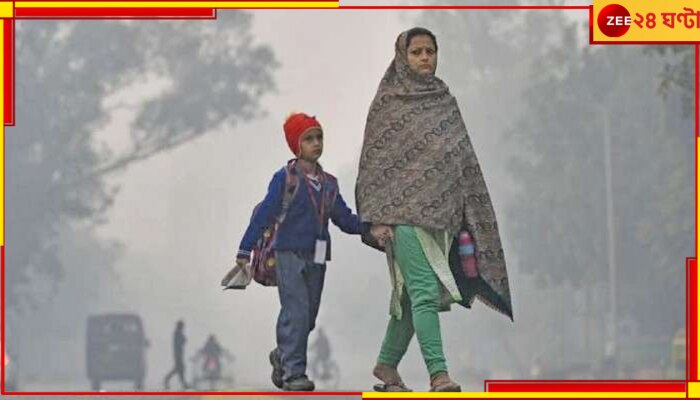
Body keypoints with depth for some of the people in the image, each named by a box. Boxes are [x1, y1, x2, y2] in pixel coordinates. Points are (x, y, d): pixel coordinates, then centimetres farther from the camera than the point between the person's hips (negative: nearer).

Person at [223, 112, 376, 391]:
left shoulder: (328, 183, 13)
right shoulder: (285, 178, -4)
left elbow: (344, 219, 12)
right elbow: (264, 214, -5)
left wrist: (370, 226, -5)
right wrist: (245, 250, -8)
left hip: (317, 258, 6)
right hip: (290, 253, -6)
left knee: (309, 318, 9)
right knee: (296, 313, -14)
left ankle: (283, 356, 31)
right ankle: (293, 372, -10)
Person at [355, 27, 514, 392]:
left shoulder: (445, 102, 14)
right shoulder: (388, 103, 0)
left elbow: (464, 160, 16)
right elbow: (373, 159, -3)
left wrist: (467, 221, 11)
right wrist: (376, 218, -11)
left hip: (440, 210, 5)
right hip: (403, 209, -5)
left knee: (411, 294, 9)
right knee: (425, 289, -16)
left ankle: (386, 364, 23)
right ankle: (438, 375, -22)